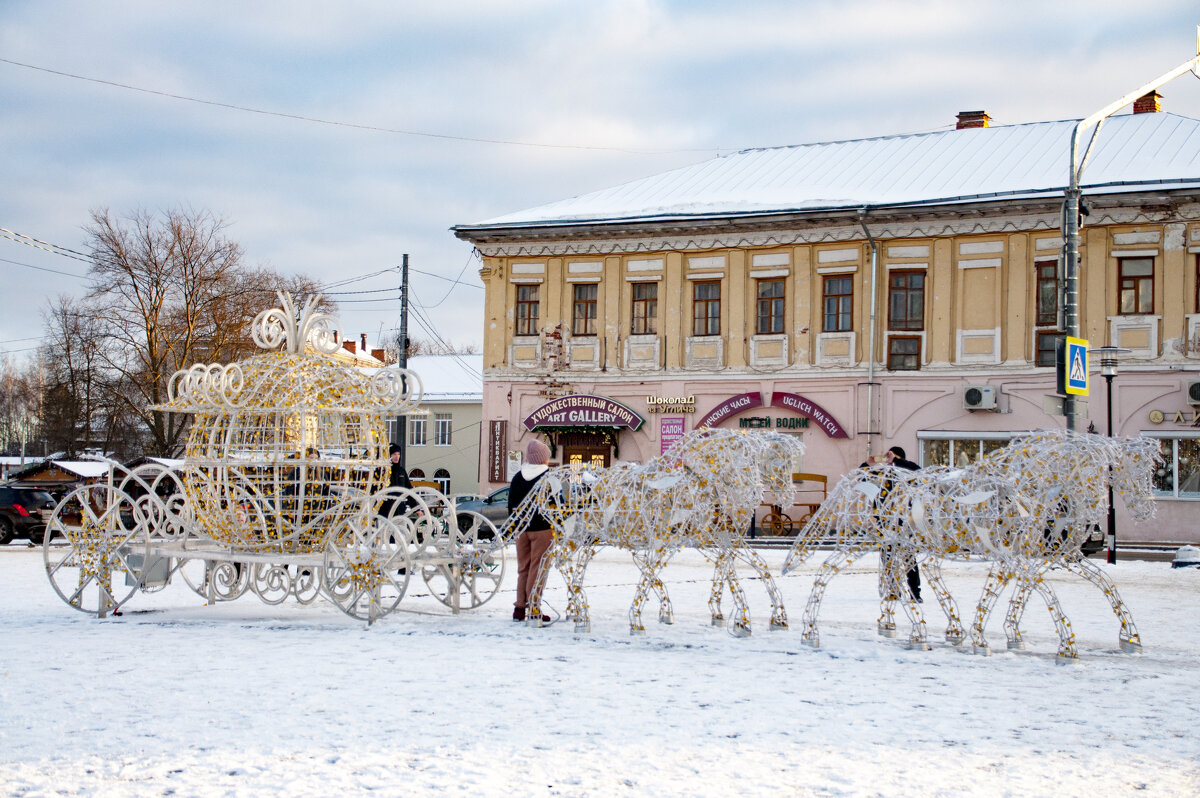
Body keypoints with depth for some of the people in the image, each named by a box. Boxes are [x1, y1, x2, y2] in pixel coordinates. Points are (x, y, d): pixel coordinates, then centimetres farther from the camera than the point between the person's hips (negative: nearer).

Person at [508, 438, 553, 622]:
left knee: (523, 568, 11)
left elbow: (511, 505, 10)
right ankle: (532, 606, -6)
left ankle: (520, 608, 11)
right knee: (537, 568, -3)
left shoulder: (517, 478, 8)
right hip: (542, 528, -5)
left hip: (522, 529, 5)